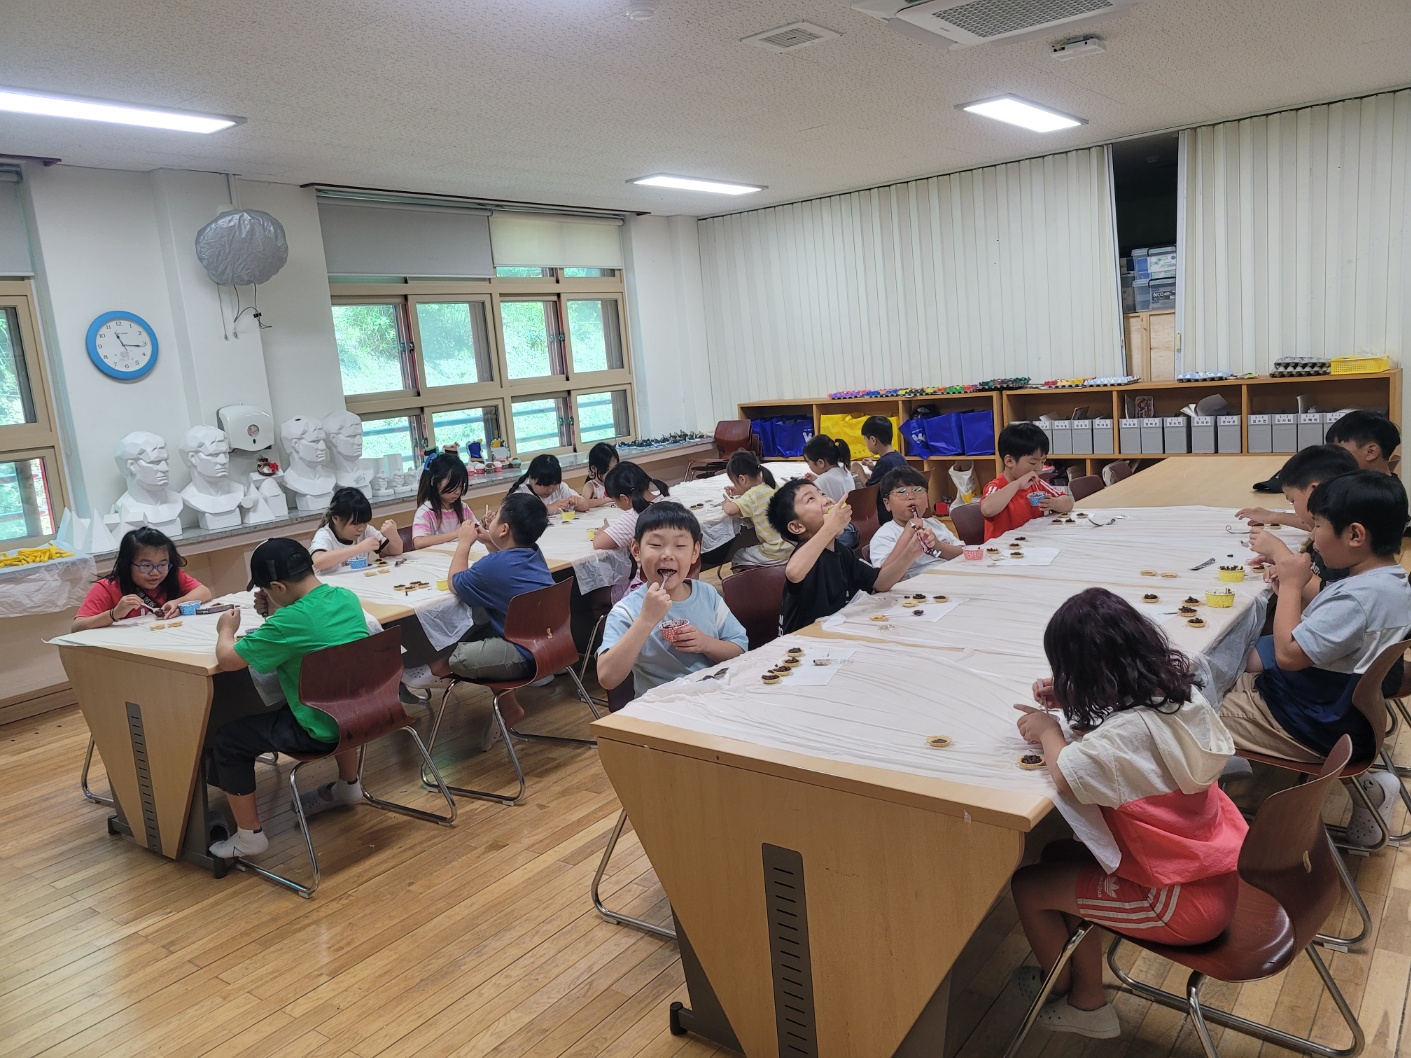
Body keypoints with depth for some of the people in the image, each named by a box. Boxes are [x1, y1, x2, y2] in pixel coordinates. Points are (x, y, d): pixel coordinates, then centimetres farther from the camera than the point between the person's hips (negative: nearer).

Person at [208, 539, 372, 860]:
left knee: (227, 742, 9)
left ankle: (249, 836, 18)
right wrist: (273, 612, 9)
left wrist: (226, 629, 6)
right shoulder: (347, 598, -2)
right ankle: (349, 785, 53)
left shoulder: (289, 622, -24)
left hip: (322, 732, -7)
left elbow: (226, 660, -14)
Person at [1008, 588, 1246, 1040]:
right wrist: (1070, 699, 2)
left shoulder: (1129, 731, -32)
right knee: (1060, 856, 17)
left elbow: (1067, 777, -42)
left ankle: (1064, 990, 34)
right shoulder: (1178, 691, -5)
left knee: (1028, 885, 3)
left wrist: (1047, 730, -21)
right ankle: (1088, 1002, 28)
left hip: (1184, 901, -9)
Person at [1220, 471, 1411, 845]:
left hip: (1314, 727, -9)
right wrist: (1294, 586, 0)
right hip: (1349, 711, 9)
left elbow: (1289, 654, -26)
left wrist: (1292, 584, -17)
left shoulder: (1359, 597, -29)